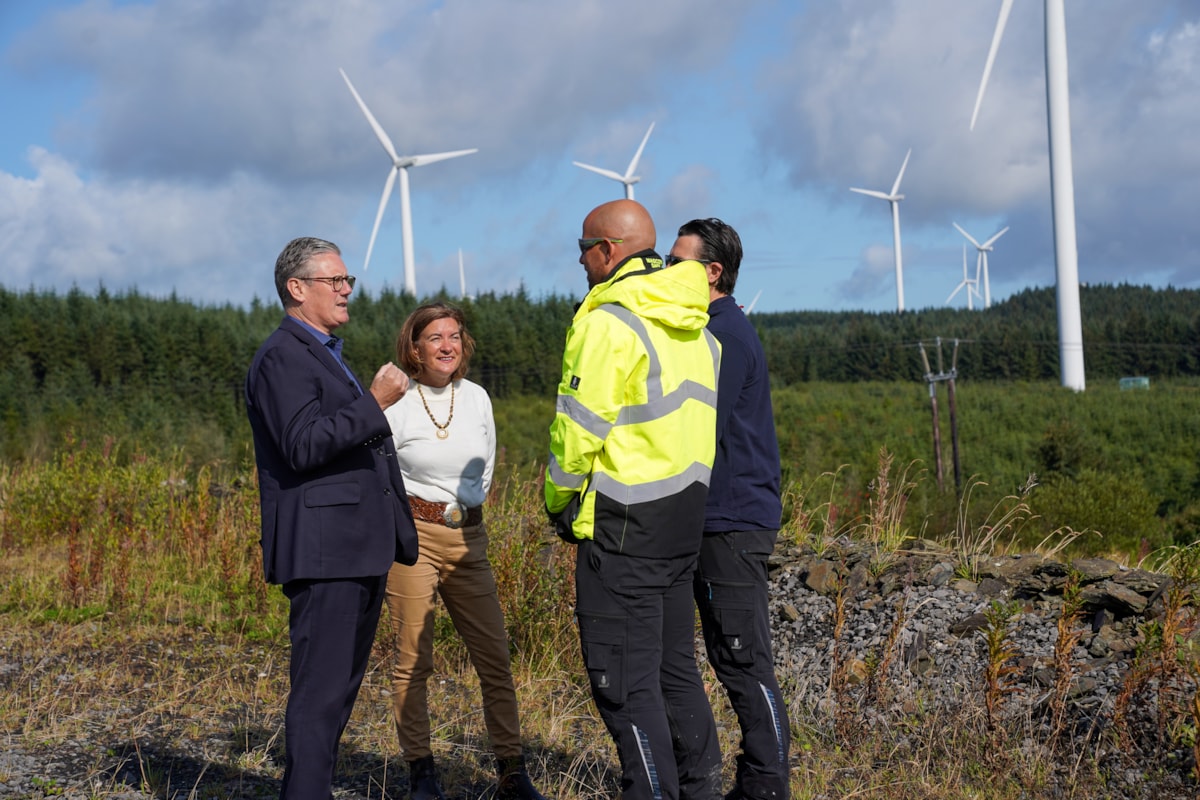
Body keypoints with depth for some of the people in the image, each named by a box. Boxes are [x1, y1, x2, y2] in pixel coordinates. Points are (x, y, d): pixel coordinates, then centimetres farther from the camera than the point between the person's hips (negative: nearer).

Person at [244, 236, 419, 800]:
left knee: (341, 684, 15)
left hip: (359, 549, 10)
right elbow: (303, 445, -23)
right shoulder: (282, 358, -10)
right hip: (322, 548, -10)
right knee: (321, 687, -9)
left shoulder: (325, 355, 23)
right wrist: (374, 402, -24)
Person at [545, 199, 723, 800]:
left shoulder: (608, 322, -14)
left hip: (622, 524, -9)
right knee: (675, 663, 17)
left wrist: (559, 502, 1)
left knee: (623, 677, -2)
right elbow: (694, 422, 13)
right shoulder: (695, 326, 12)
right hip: (687, 512, 9)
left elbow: (578, 429, -14)